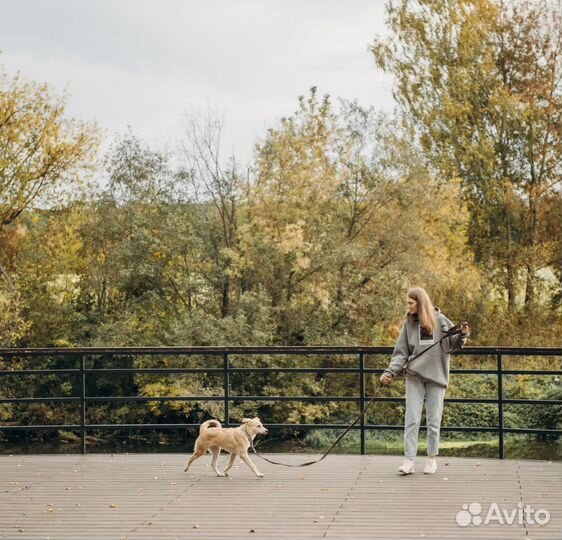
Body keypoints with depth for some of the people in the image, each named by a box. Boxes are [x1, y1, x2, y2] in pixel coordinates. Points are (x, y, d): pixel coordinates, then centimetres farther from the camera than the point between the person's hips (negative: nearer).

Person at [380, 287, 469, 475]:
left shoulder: (440, 320, 0)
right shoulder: (409, 323, 5)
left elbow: (453, 344, 4)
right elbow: (401, 353, 5)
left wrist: (462, 334, -16)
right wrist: (390, 372, -7)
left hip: (436, 376, -1)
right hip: (414, 377, 1)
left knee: (434, 421, 5)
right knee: (412, 420, -4)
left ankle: (432, 458, 18)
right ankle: (409, 460, -4)